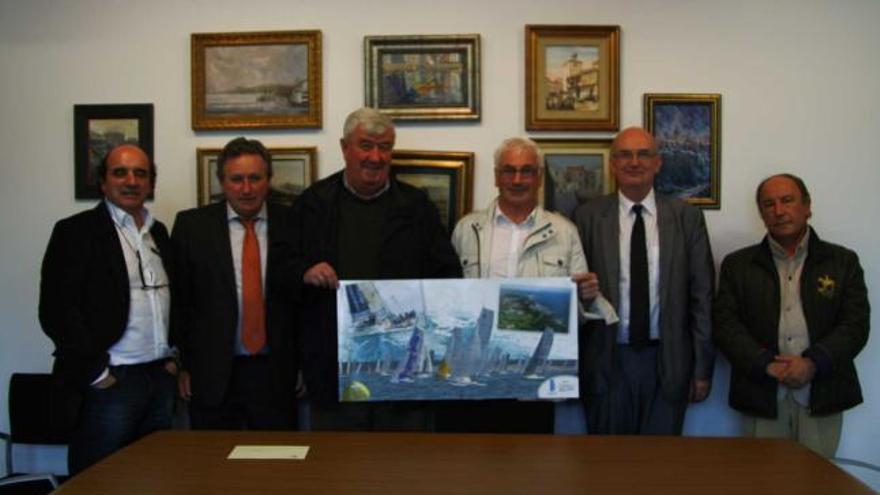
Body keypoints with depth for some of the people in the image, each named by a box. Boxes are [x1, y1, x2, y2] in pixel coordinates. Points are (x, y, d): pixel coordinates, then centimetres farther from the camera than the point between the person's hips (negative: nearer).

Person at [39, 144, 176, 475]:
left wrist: (173, 357, 10)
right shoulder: (76, 231, -5)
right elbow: (57, 310, -10)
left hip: (161, 376, 5)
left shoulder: (159, 232, 13)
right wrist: (96, 373, -12)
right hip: (110, 381, -5)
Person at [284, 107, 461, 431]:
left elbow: (448, 274, 7)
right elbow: (283, 269, 8)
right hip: (332, 365, 0)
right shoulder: (312, 204, 7)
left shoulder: (417, 206, 7)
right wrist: (304, 273, -13)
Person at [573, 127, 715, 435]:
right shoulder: (588, 217, 0)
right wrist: (573, 364, -2)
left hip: (668, 363, 1)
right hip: (607, 361, 0)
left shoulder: (687, 217, 3)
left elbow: (701, 295, 3)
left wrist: (703, 367, 2)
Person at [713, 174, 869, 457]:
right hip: (761, 397, 0)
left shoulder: (843, 261, 8)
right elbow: (726, 325, -1)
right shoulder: (737, 264, 8)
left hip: (822, 399, 0)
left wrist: (813, 363, -15)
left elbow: (856, 324, 0)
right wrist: (767, 365, -14)